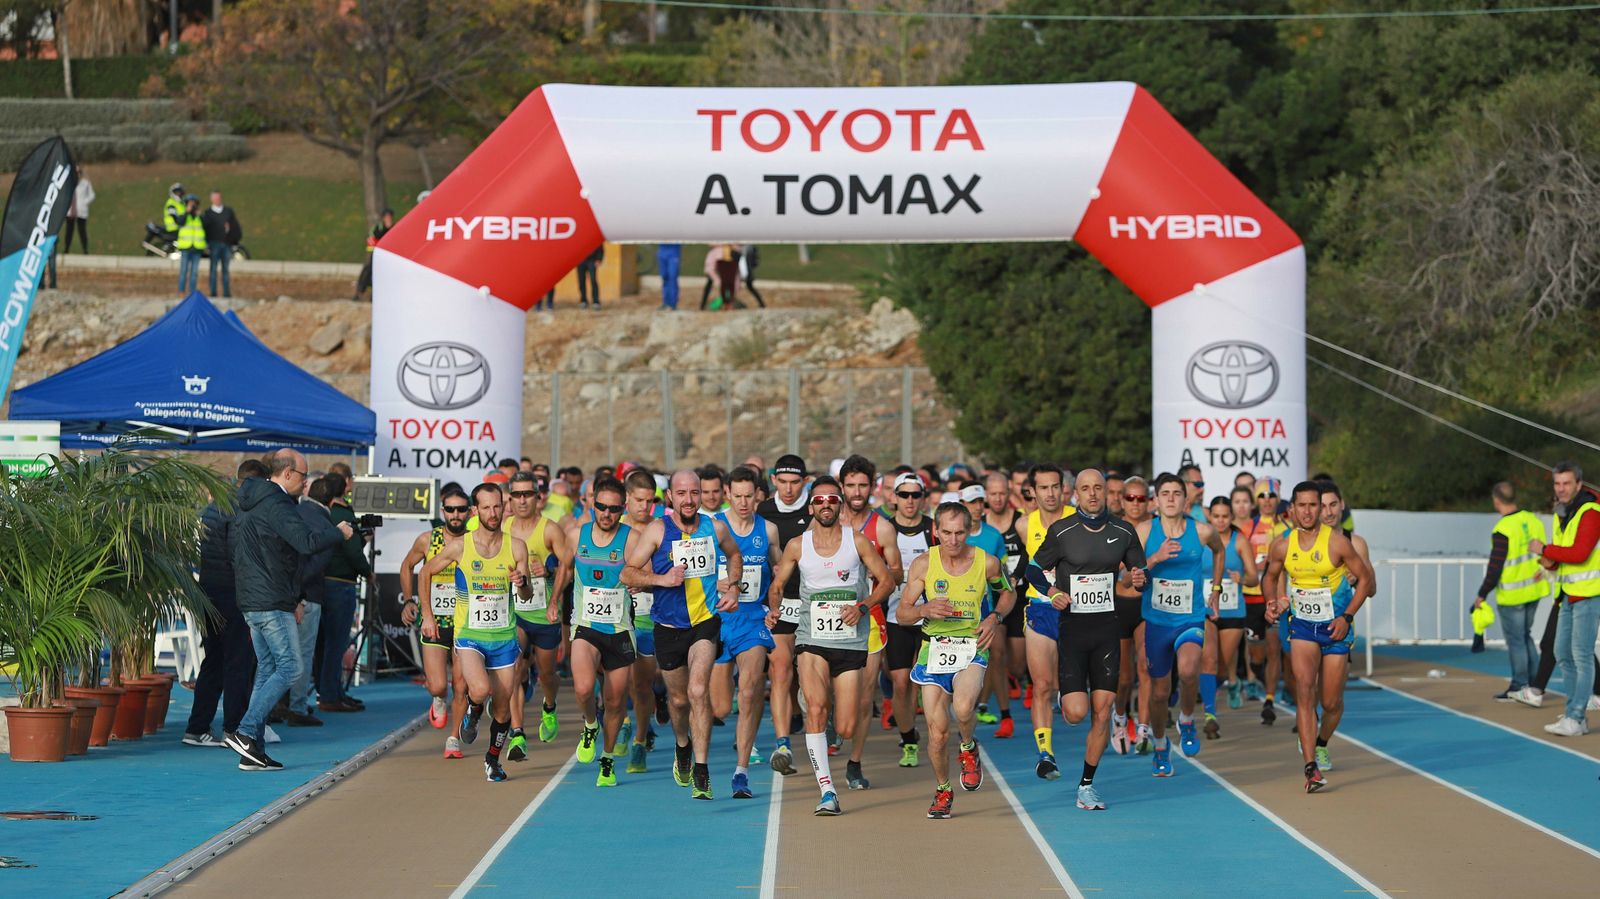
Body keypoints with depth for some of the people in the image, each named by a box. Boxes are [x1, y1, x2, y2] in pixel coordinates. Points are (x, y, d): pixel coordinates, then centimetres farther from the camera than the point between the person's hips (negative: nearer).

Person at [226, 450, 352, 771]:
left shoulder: (247, 503, 16)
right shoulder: (277, 505, -15)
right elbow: (307, 543, -28)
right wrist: (338, 532, -6)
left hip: (250, 600, 10)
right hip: (272, 603, -10)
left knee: (267, 668, 11)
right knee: (289, 666, -6)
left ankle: (252, 752, 8)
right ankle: (245, 732, -15)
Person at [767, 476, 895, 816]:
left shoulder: (857, 541, 0)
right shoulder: (797, 546, 3)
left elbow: (886, 580, 5)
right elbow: (777, 586, 13)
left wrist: (863, 606, -11)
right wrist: (774, 608, -8)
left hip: (851, 642, 0)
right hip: (812, 638, 0)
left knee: (845, 730, -1)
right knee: (815, 709, -23)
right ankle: (827, 792, -22)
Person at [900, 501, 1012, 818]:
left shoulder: (987, 562, -4)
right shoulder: (923, 564, -5)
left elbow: (1007, 592, 16)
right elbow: (902, 613, 1)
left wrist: (995, 617, -3)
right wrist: (926, 609, -19)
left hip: (972, 649, -1)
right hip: (934, 649, 1)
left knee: (963, 708, -31)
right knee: (938, 733, -2)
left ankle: (969, 748, 4)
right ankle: (943, 790, 25)